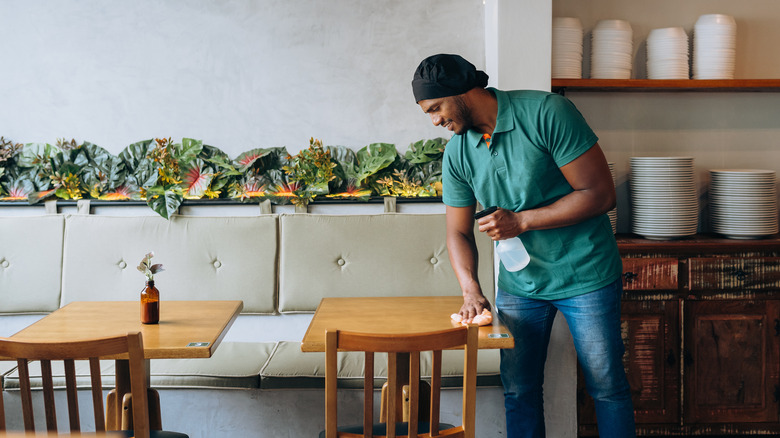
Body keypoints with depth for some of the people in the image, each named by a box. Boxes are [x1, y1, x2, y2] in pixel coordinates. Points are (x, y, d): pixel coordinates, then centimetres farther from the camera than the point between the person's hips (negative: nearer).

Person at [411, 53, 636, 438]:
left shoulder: (547, 113, -17)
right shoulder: (456, 154, -1)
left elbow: (600, 194, -18)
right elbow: (459, 233, 4)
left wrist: (521, 221, -19)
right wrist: (470, 290, -13)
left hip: (585, 275, -4)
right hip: (519, 283, 5)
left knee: (607, 387, 7)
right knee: (518, 390, 10)